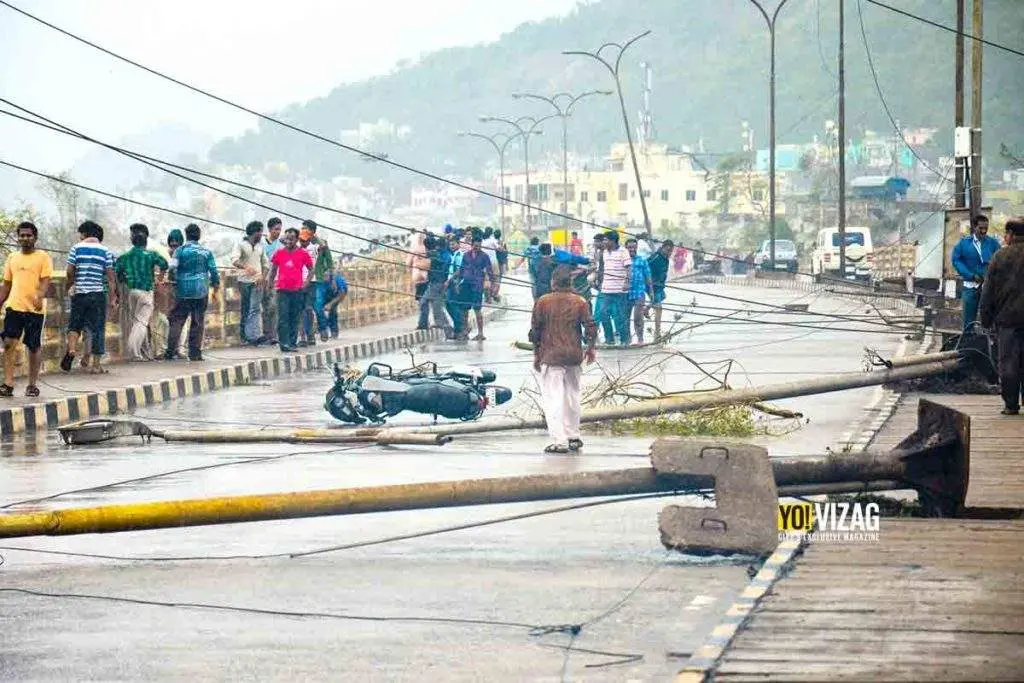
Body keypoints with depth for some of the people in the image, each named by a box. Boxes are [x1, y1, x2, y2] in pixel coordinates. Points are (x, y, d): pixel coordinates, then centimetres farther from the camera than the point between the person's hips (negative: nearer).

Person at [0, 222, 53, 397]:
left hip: (34, 309, -3)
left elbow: (45, 280, -10)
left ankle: (32, 385, 15)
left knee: (34, 346, 4)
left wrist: (40, 296, -28)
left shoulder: (43, 257, 0)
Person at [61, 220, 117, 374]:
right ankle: (96, 364, 3)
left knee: (74, 325, 12)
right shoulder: (106, 251, 3)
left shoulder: (76, 249, 1)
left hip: (79, 293, 0)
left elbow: (70, 272, -1)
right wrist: (113, 298, 3)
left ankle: (71, 349, -14)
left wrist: (72, 282, 20)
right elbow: (110, 277, 0)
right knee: (98, 329, 4)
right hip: (98, 294, 0)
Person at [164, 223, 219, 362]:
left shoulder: (180, 250, -1)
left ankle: (170, 352, -5)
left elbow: (173, 270, -7)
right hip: (201, 292, 1)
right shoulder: (206, 252, 6)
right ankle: (195, 353, 4)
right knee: (198, 323, 6)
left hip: (183, 292, -1)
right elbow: (214, 273, 5)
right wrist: (215, 291, 14)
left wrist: (172, 284, 9)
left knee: (177, 321, 3)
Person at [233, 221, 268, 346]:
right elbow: (235, 261, -13)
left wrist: (262, 276, -3)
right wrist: (246, 267, -32)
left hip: (257, 282, 2)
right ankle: (243, 335, 11)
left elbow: (265, 264, 17)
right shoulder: (242, 245, 0)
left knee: (255, 309, -9)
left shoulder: (261, 247, 14)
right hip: (244, 281, -2)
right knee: (244, 309, 4)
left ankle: (256, 335, -20)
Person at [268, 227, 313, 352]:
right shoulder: (279, 253, 5)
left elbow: (311, 270, 13)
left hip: (297, 290, 0)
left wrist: (305, 283, 4)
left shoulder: (303, 254, 3)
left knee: (295, 319, 4)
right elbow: (273, 270, 15)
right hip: (283, 290, 0)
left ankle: (292, 343, 9)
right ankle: (284, 343, -9)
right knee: (283, 317, -7)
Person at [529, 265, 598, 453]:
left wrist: (536, 353, 7)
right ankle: (573, 436, 26)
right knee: (572, 397, 18)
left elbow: (535, 330, -2)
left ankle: (559, 441, -11)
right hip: (574, 356, 4)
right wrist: (591, 347, 16)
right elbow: (591, 327, 1)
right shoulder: (580, 303, 1)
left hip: (550, 356, -3)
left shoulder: (542, 302, -5)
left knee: (553, 399, -4)